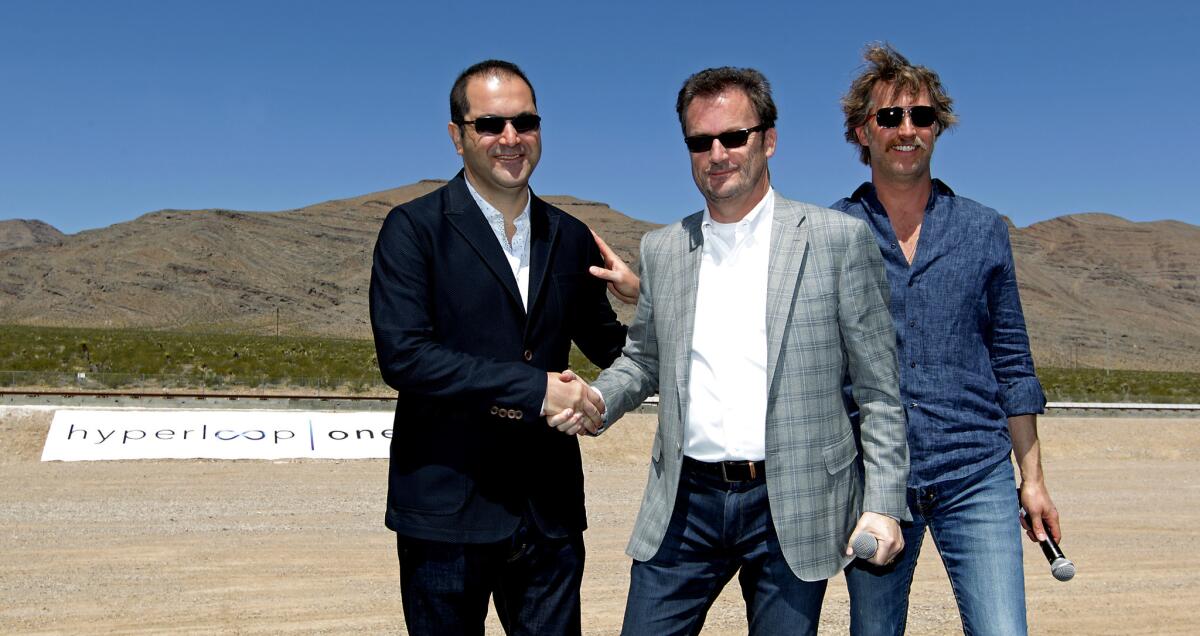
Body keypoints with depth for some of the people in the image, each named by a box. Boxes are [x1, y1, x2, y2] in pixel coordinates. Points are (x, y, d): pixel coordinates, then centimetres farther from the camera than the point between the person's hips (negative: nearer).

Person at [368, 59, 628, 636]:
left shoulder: (571, 238, 9)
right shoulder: (414, 228, -5)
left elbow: (607, 345, 17)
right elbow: (402, 355, -16)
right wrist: (533, 388, -18)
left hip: (549, 508, 4)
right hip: (447, 510, -3)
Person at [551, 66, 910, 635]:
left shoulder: (837, 239, -2)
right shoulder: (661, 249, 8)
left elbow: (879, 389, -1)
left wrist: (884, 504, -6)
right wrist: (598, 399, -2)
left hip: (792, 507, -2)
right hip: (684, 506, 3)